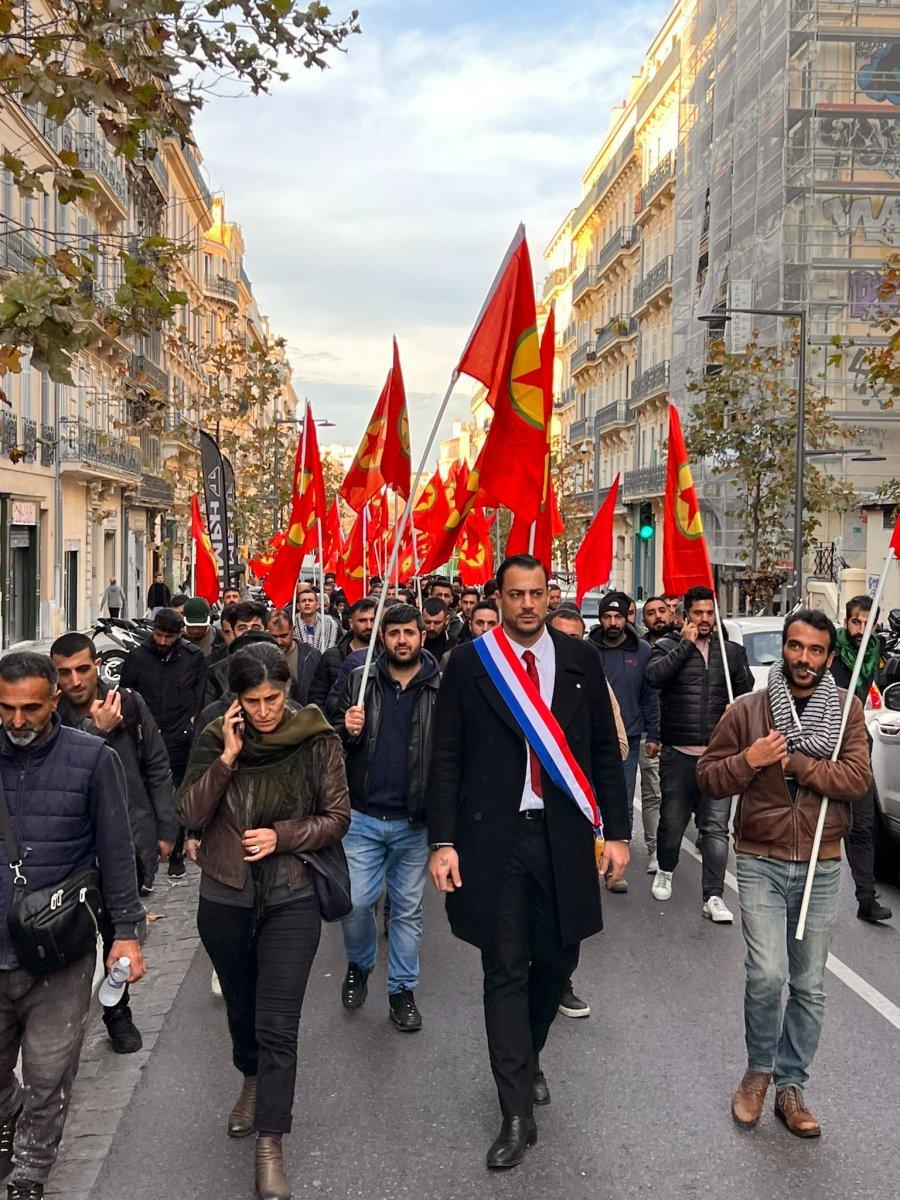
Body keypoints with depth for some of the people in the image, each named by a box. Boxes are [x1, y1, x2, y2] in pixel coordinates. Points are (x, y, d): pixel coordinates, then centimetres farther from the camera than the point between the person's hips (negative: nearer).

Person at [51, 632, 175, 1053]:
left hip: (131, 842, 2)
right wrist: (96, 732, -26)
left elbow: (158, 770, 5)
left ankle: (118, 1011, 32)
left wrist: (166, 829, 5)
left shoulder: (130, 706, -2)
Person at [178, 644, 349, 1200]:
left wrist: (281, 835, -17)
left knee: (278, 1024, -5)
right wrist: (228, 757, -21)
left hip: (291, 898, -3)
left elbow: (337, 817, -4)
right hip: (225, 897, 3)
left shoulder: (317, 741, -9)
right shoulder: (216, 740, -4)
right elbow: (191, 812, -11)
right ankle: (253, 1081, 50)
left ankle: (271, 1149, 6)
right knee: (241, 1004, 22)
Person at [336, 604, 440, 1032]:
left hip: (414, 821, -1)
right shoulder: (361, 680, 3)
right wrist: (347, 731, -14)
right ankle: (359, 965, 31)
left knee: (408, 908, 10)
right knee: (355, 902, 2)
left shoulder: (440, 688, -3)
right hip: (363, 816, 1)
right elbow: (336, 741, 9)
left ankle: (402, 989, 25)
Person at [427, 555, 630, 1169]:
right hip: (494, 837, -2)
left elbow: (605, 751, 7)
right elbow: (446, 760, -2)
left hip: (564, 835, 2)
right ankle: (518, 1113, 17)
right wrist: (443, 842, -7)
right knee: (505, 972, 4)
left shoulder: (581, 660, 3)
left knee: (557, 959, 14)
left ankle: (526, 1056, 43)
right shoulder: (469, 664, -2)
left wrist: (618, 831, 3)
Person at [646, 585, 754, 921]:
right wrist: (686, 644, -14)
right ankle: (665, 871, 37)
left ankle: (714, 897, 0)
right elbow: (655, 676, -18)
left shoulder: (730, 650, 12)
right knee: (672, 821, 11)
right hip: (678, 754, -1)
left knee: (716, 827, -2)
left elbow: (746, 691, 14)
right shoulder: (668, 646, 3)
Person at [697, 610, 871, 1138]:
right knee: (767, 974, -13)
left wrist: (791, 760, -18)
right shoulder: (748, 710, -3)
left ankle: (791, 1086, 28)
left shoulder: (846, 709, -1)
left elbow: (857, 779, -13)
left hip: (822, 867, 2)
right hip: (761, 863, -1)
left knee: (809, 986, 10)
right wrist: (749, 760, -17)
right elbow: (708, 776, 1)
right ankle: (759, 1069, 14)